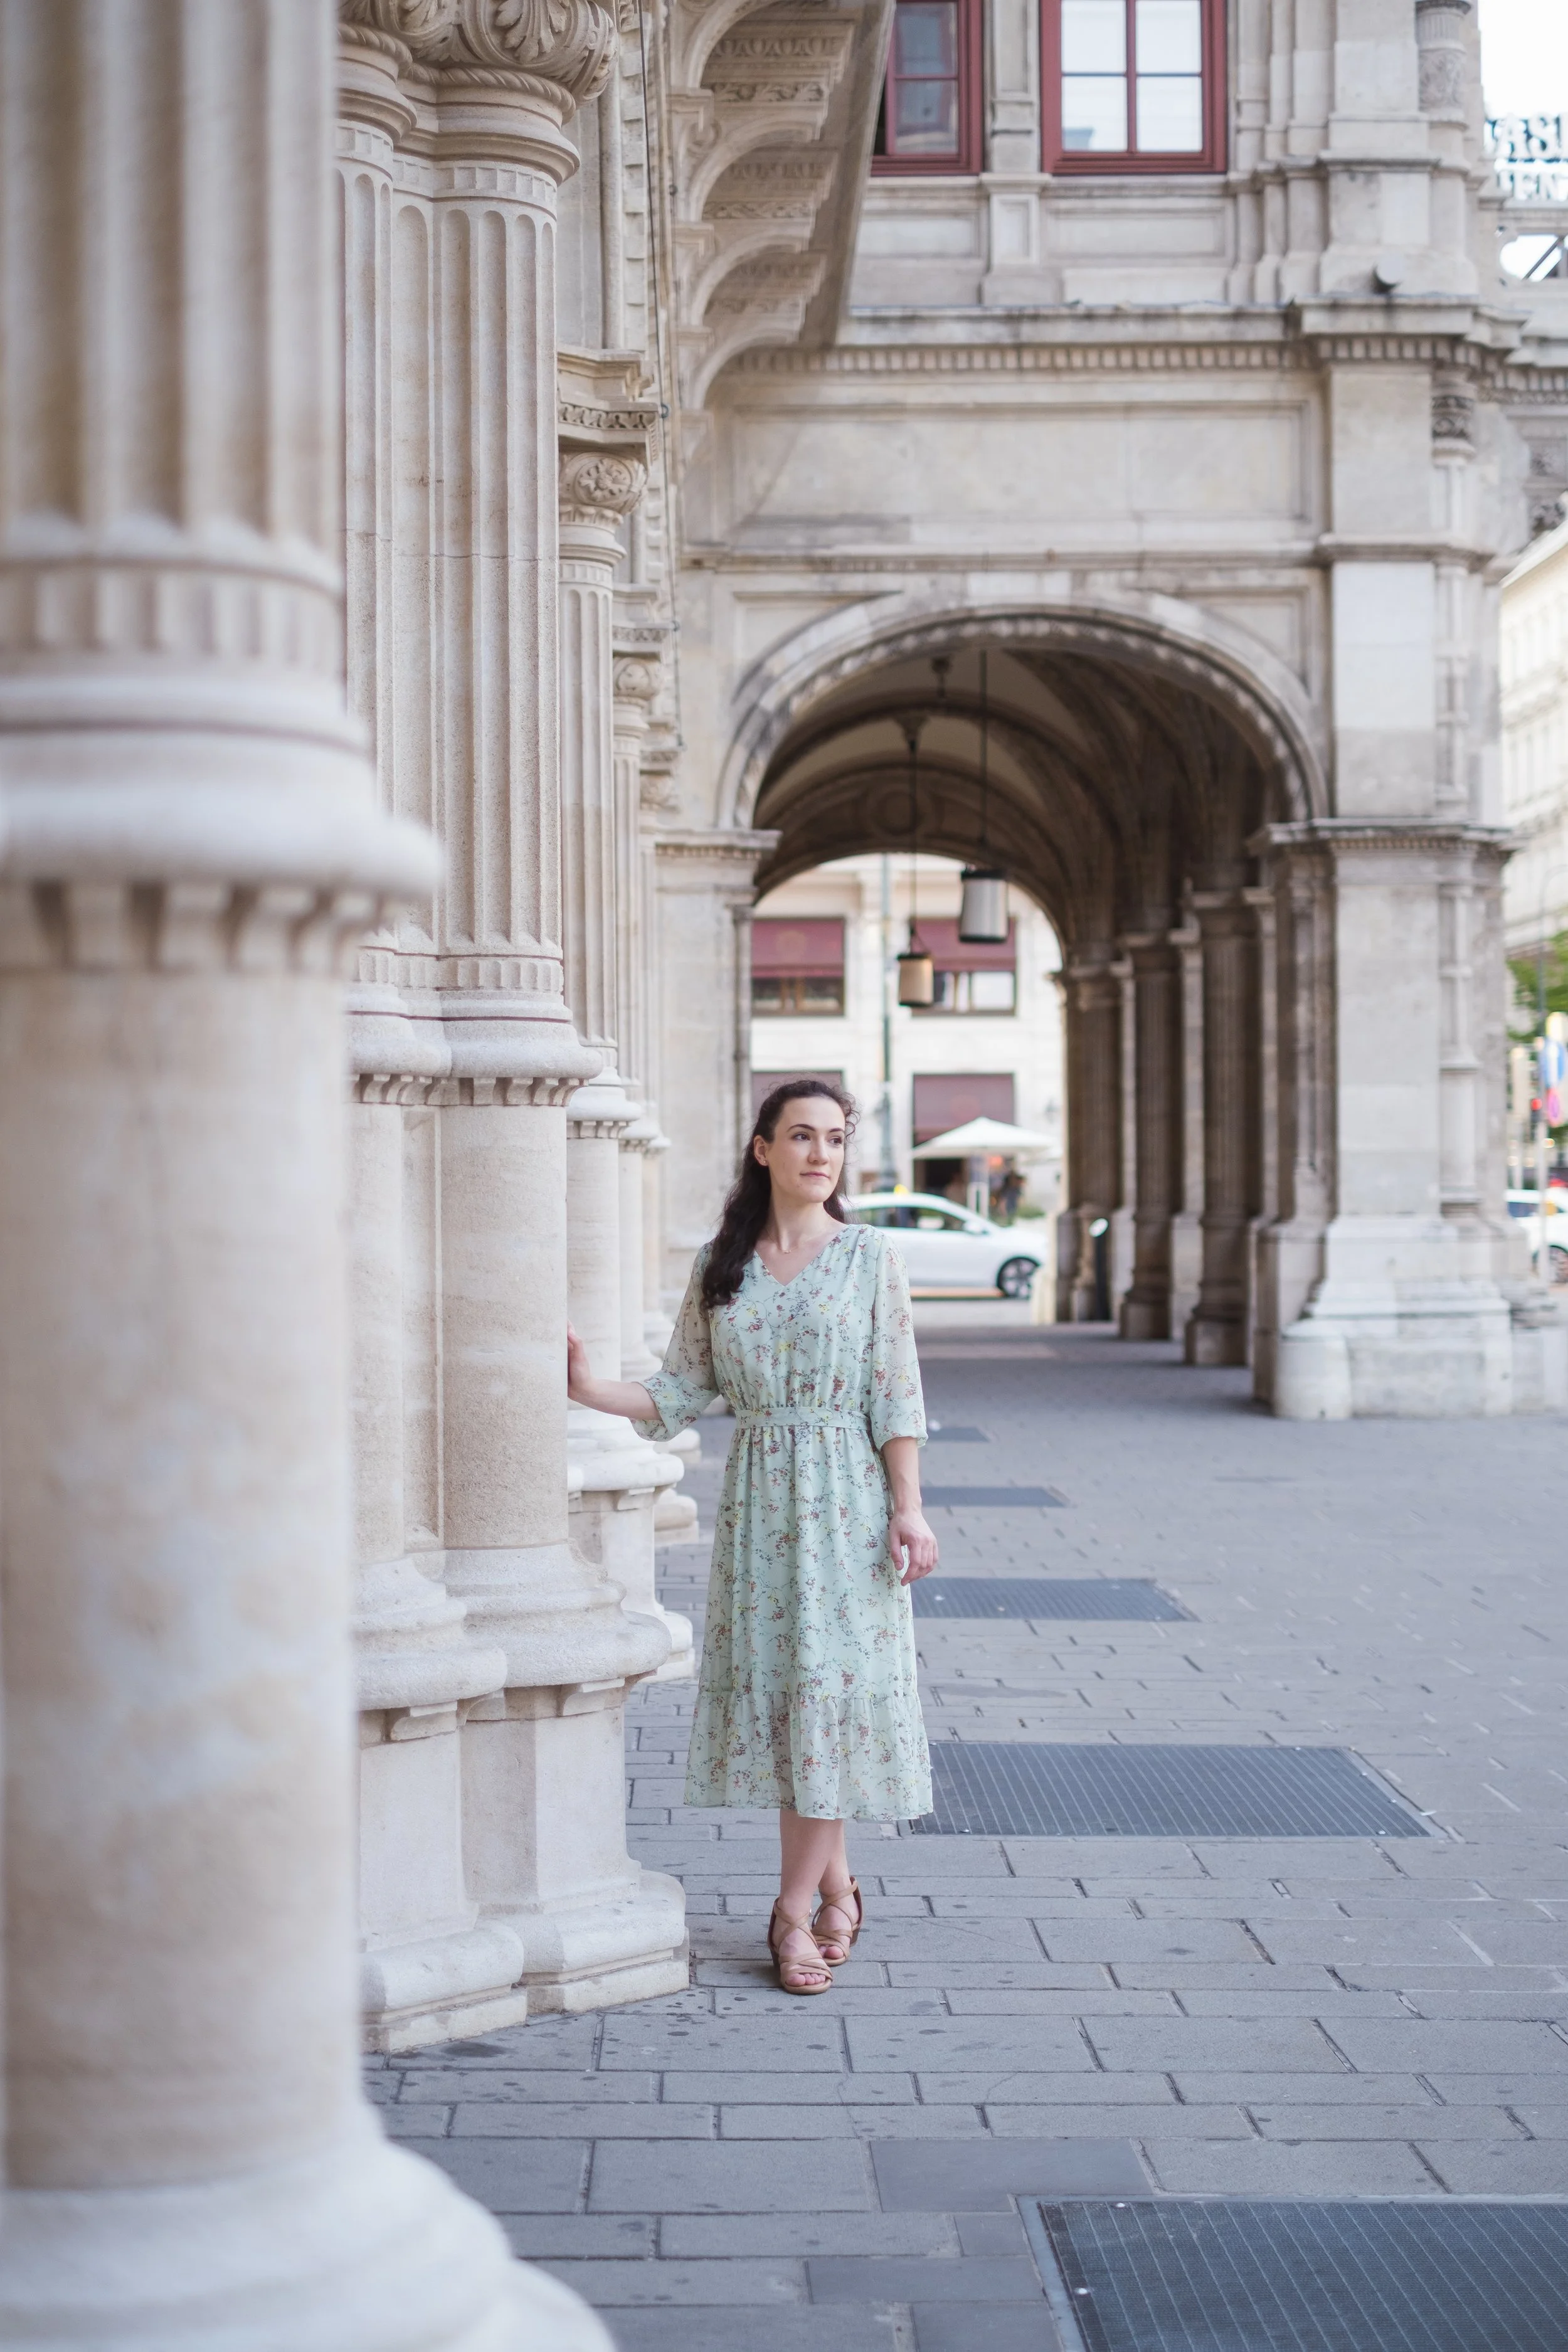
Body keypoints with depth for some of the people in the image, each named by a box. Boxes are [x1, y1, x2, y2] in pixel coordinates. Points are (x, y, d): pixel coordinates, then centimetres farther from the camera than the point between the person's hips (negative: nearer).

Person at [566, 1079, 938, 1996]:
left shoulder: (870, 1257, -1)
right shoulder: (722, 1266, 7)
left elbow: (896, 1396, -3)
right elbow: (682, 1394, 7)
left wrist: (908, 1507, -10)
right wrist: (592, 1388, -9)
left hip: (846, 1500, -3)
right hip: (757, 1501, 3)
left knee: (832, 1681, -5)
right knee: (772, 1684, 4)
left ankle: (796, 1907, 3)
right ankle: (835, 1886, 18)